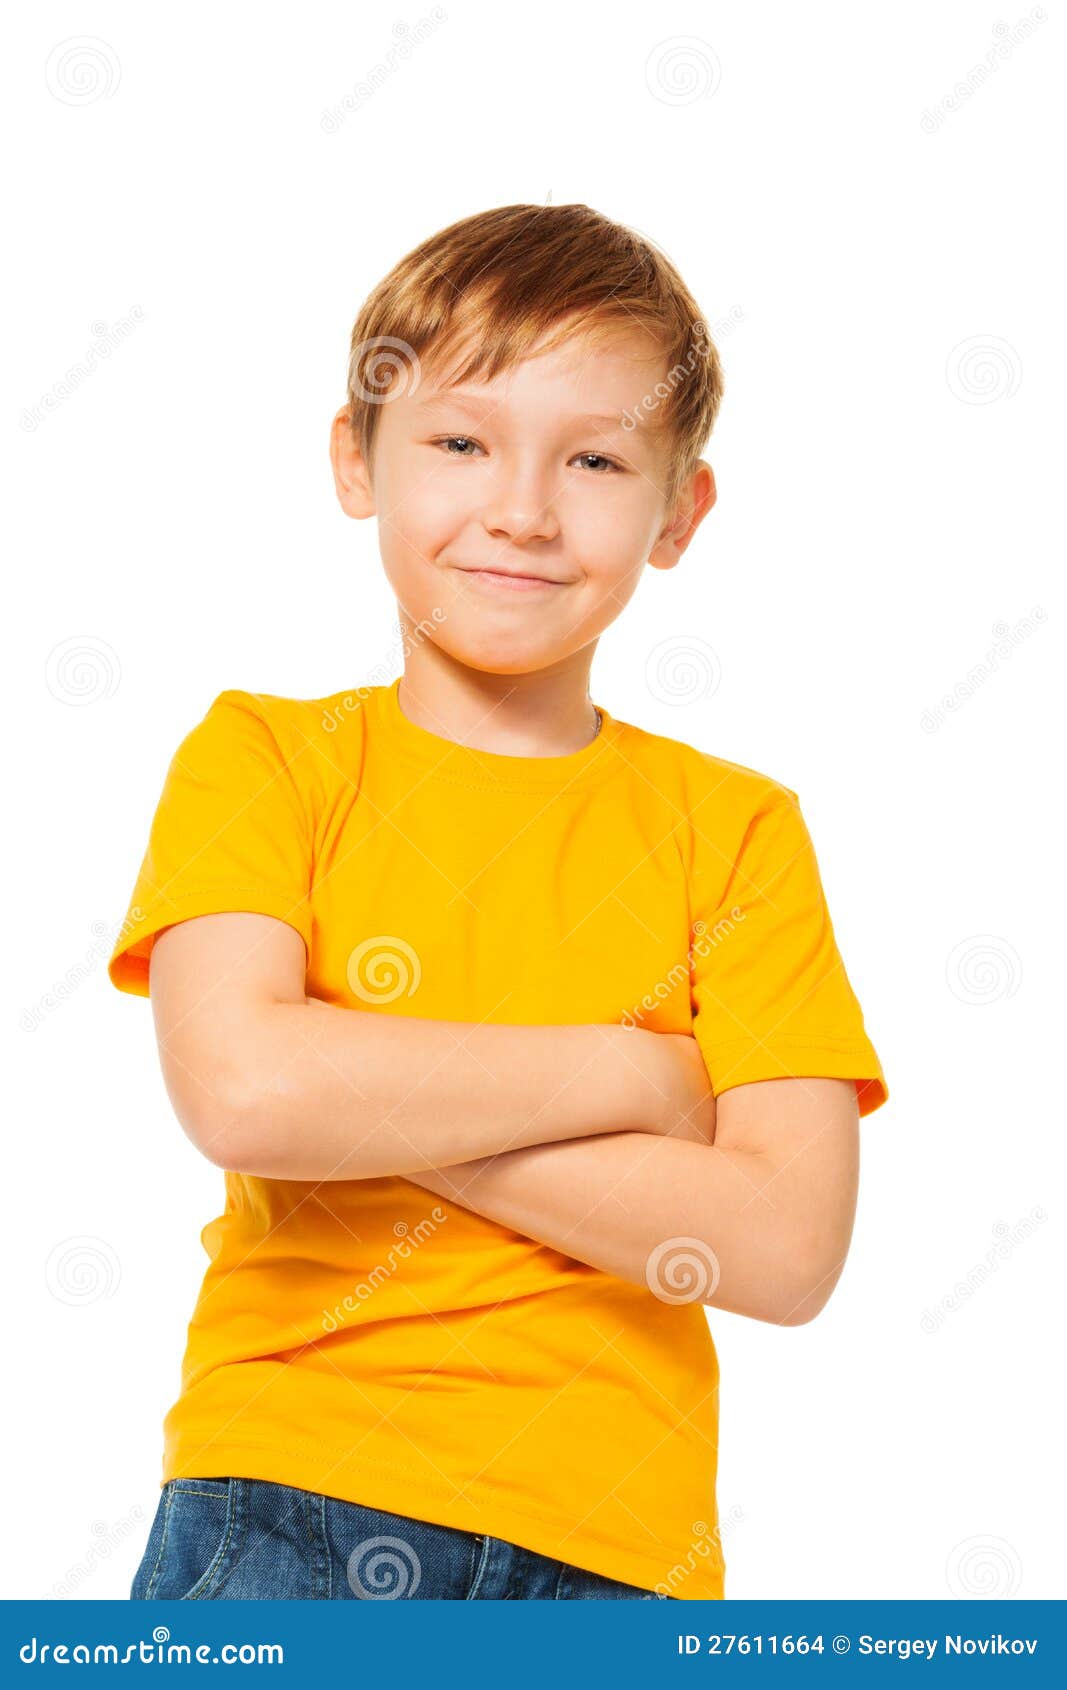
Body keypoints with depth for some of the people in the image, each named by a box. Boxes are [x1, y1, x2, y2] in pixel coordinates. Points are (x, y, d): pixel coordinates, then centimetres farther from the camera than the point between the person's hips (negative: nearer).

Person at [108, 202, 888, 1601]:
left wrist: (359, 1100, -10)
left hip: (612, 1550, 1)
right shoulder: (265, 757, 4)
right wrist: (623, 1074, -7)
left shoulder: (737, 828, 5)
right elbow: (237, 1089, -14)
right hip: (286, 1507, -1)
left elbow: (786, 1250, -7)